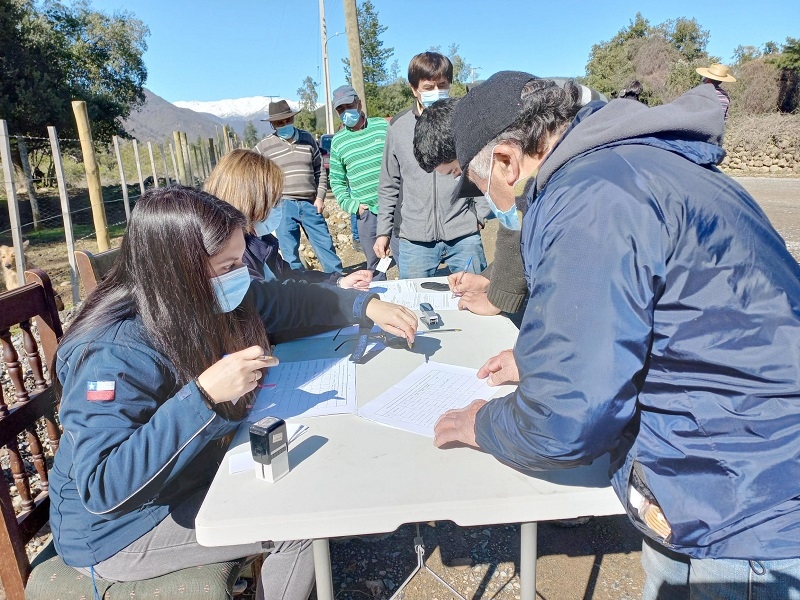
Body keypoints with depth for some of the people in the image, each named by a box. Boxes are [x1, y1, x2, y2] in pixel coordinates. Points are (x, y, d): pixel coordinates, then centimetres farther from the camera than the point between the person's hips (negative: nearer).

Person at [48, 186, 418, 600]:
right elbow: (103, 487, -35)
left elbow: (287, 299, 2)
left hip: (190, 475, 7)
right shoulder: (111, 355, -31)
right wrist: (203, 395, -42)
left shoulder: (203, 300, -11)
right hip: (117, 529, -7)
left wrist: (366, 307, -7)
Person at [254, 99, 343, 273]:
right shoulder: (264, 146, 1)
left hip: (310, 203, 2)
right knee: (290, 252, 3)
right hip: (283, 206, -2)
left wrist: (320, 197, 2)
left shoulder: (307, 138, 9)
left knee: (325, 244, 7)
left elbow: (320, 171, 12)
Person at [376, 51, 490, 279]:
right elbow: (389, 185, 10)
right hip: (413, 239, 1)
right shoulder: (399, 126, 5)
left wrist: (480, 214, 0)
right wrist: (383, 231, 9)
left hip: (464, 236, -1)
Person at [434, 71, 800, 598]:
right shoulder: (632, 159, 7)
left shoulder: (588, 200, -25)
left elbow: (564, 423, -26)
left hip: (739, 531, -9)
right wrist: (540, 362, 21)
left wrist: (482, 426, -7)